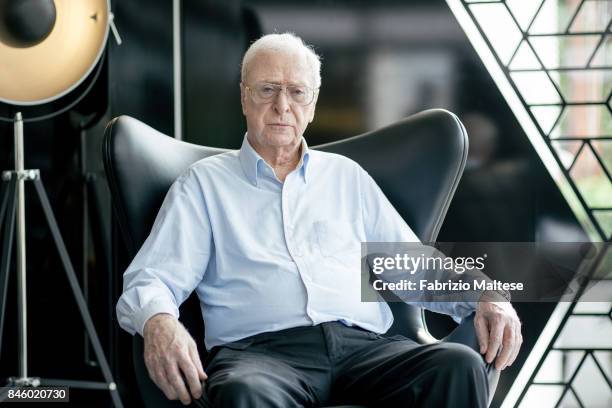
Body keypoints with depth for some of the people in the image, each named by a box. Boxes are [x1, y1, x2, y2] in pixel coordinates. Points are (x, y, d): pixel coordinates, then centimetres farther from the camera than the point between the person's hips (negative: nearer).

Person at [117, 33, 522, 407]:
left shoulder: (347, 176, 25)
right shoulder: (204, 183, 16)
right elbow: (152, 279, 4)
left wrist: (484, 295, 2)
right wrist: (158, 322, -21)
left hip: (363, 344, 4)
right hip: (258, 349, -4)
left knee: (460, 365, -27)